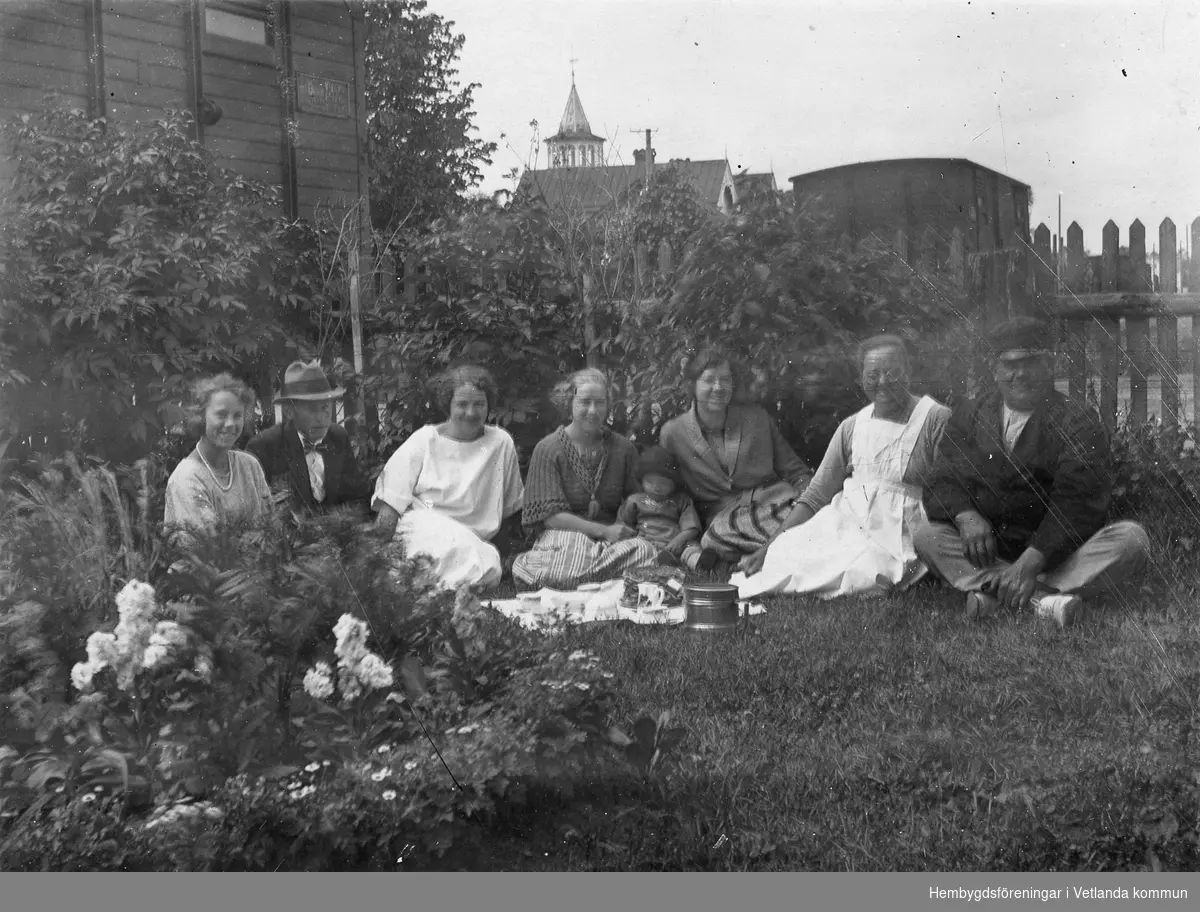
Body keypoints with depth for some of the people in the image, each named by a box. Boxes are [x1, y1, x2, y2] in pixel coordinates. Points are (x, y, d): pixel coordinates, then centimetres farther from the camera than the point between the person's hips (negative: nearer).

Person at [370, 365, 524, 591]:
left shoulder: (502, 443, 7)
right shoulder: (425, 439, 2)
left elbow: (512, 504, 17)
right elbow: (391, 497, 2)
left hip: (476, 538, 3)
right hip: (423, 526, -2)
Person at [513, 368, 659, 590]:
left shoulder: (622, 448, 11)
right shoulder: (548, 449, 0)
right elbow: (550, 516, -7)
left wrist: (623, 527, -10)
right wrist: (603, 531, -14)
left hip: (613, 537, 2)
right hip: (563, 536, -2)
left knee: (645, 551, -31)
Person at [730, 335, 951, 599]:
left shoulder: (936, 419, -2)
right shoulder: (851, 427, 11)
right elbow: (815, 496, 10)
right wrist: (769, 547, 0)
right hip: (842, 523, 4)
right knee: (783, 553, -23)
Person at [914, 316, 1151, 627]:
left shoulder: (1078, 421, -1)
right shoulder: (968, 418, 10)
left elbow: (1077, 501, -14)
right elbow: (943, 484, 1)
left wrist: (1031, 562, -28)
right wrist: (966, 517, -24)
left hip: (1057, 553, -2)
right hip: (989, 551, 2)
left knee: (1132, 538, -26)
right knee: (926, 536, -21)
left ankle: (992, 592, -35)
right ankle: (1043, 598, -37)